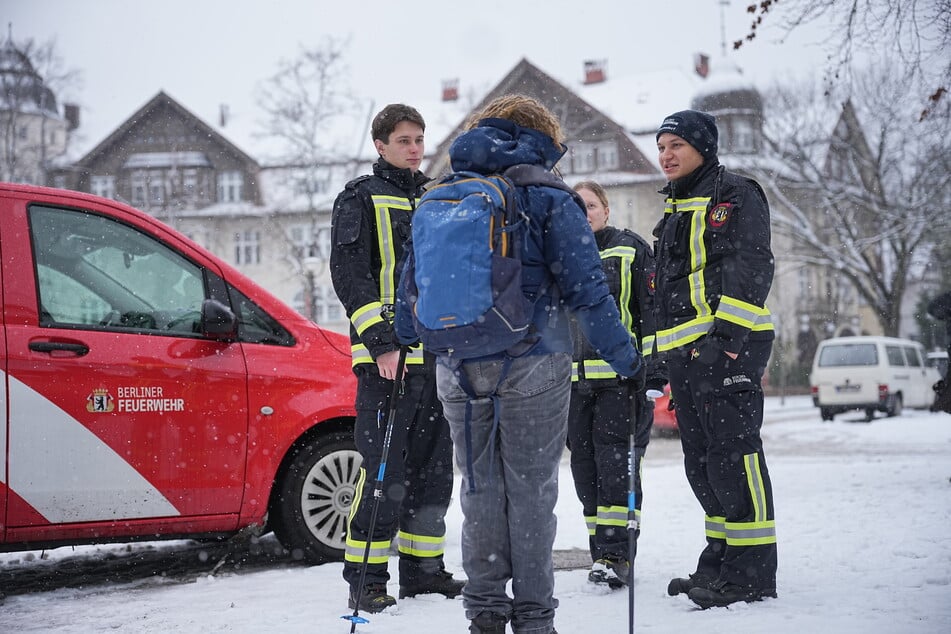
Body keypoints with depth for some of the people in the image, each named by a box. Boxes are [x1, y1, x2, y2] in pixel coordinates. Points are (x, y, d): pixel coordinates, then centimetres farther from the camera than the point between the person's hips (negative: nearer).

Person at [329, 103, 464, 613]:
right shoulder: (361, 198, 0)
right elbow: (350, 274, -10)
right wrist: (380, 342, -19)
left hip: (437, 356, 7)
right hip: (387, 356, -7)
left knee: (433, 470, 10)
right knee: (385, 473, -9)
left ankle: (422, 568, 20)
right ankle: (366, 580, -2)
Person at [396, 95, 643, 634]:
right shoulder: (548, 200, -3)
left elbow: (413, 284, 14)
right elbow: (585, 289, -8)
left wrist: (399, 343, 27)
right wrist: (627, 357, -4)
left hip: (459, 368, 4)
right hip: (532, 366, -4)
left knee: (479, 488, 11)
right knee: (531, 489, 3)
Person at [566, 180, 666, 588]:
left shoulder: (630, 249, 2)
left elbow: (652, 310, -2)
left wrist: (654, 374, -9)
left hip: (619, 376, -5)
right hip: (574, 380, 5)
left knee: (615, 462, -11)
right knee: (584, 464, 6)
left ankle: (616, 554, -9)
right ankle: (601, 552, 15)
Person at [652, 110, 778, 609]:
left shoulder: (735, 194, -3)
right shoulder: (675, 211, 25)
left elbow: (751, 265, -14)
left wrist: (727, 331, -23)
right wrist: (657, 354, 22)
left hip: (729, 345, -9)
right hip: (685, 352, 9)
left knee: (732, 452, -12)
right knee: (701, 461, 11)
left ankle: (753, 570, -10)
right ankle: (722, 558, 20)